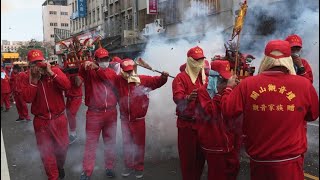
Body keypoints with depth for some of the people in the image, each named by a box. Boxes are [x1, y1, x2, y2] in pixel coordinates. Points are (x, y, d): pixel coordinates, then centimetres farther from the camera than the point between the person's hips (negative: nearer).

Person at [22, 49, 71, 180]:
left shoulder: (55, 71, -5)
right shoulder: (27, 79, -1)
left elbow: (67, 86, -21)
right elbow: (27, 98, -14)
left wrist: (51, 73, -22)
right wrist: (34, 79, -17)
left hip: (59, 118, 0)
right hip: (41, 121, 1)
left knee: (62, 146, 14)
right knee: (45, 150, 9)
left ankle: (60, 166, 45)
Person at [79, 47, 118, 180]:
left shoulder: (111, 72, 10)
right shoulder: (89, 72, 2)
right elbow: (81, 72, -20)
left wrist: (98, 69, -25)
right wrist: (85, 65, -42)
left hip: (111, 113, 3)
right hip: (94, 113, -3)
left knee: (110, 141, 13)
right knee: (91, 142, 3)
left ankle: (110, 167, 28)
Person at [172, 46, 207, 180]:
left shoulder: (205, 77, 11)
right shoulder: (181, 77, -7)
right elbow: (177, 98, -23)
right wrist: (188, 98, -43)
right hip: (187, 124, -5)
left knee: (201, 154, 15)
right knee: (188, 155, 2)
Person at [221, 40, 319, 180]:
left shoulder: (247, 84, -13)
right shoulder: (304, 84, -12)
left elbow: (227, 111, -4)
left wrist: (229, 88, 10)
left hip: (258, 159, 2)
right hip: (290, 160, -1)